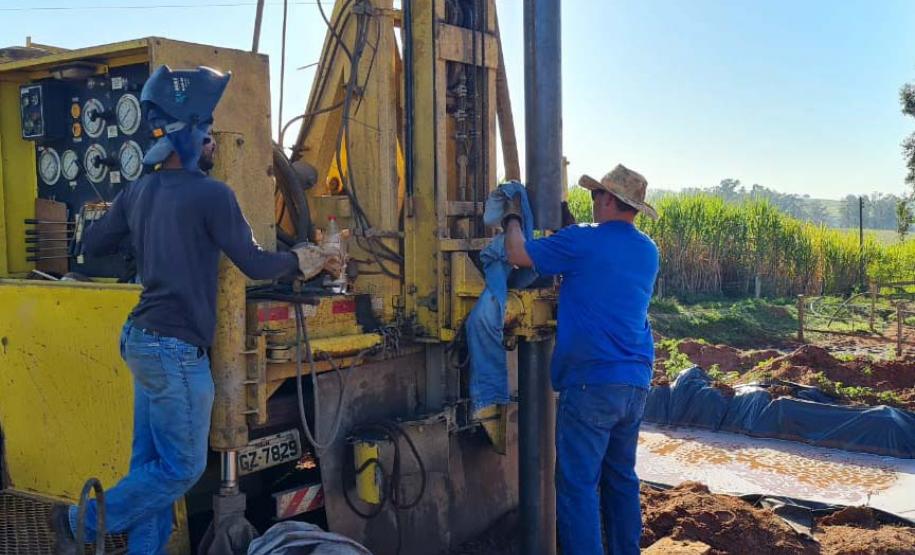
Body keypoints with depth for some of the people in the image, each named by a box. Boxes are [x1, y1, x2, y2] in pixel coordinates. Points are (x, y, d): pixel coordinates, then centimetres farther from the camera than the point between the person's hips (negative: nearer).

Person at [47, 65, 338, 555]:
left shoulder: (137, 192, 8)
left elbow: (93, 244, 19)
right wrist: (303, 260, 7)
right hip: (177, 349, -9)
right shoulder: (210, 194, -15)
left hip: (144, 340, 9)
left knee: (151, 463, 14)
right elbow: (254, 265, -11)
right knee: (182, 468, 5)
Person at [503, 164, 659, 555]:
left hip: (591, 380, -7)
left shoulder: (582, 242, -10)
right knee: (621, 479, 18)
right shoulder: (648, 252, 12)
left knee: (578, 484, -2)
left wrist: (512, 221, 16)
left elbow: (518, 255, -3)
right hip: (636, 383, 7)